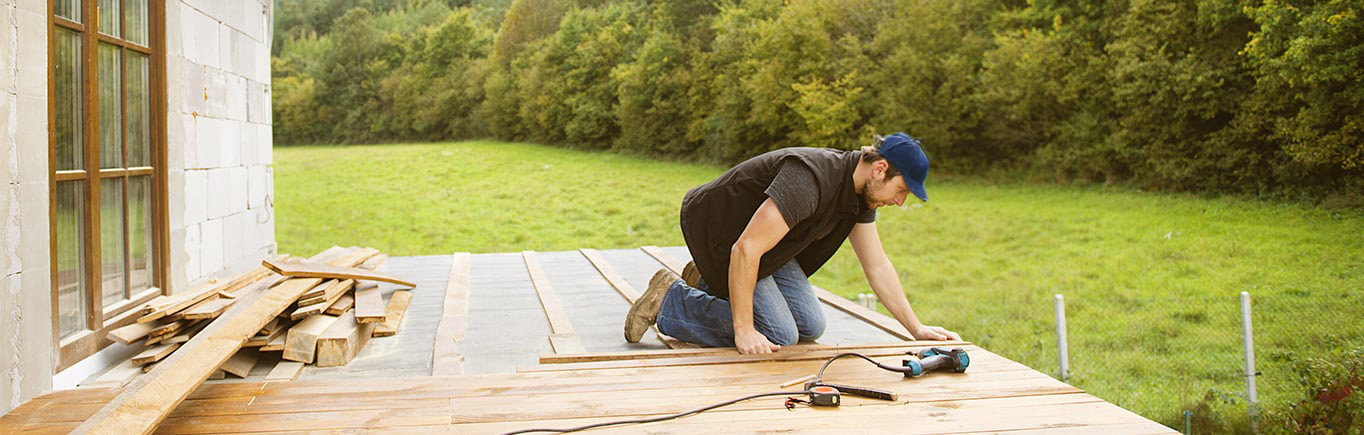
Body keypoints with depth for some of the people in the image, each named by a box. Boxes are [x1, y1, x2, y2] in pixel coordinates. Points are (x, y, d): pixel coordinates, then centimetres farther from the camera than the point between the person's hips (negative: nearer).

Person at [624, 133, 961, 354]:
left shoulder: (862, 192, -4)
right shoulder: (809, 181, -35)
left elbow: (877, 266, 6)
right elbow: (746, 249, -36)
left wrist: (917, 328, 3)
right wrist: (744, 331, -33)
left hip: (764, 240, 9)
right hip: (720, 231, -9)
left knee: (809, 328, 4)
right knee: (779, 336, -15)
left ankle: (710, 284, 19)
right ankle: (668, 300, -4)